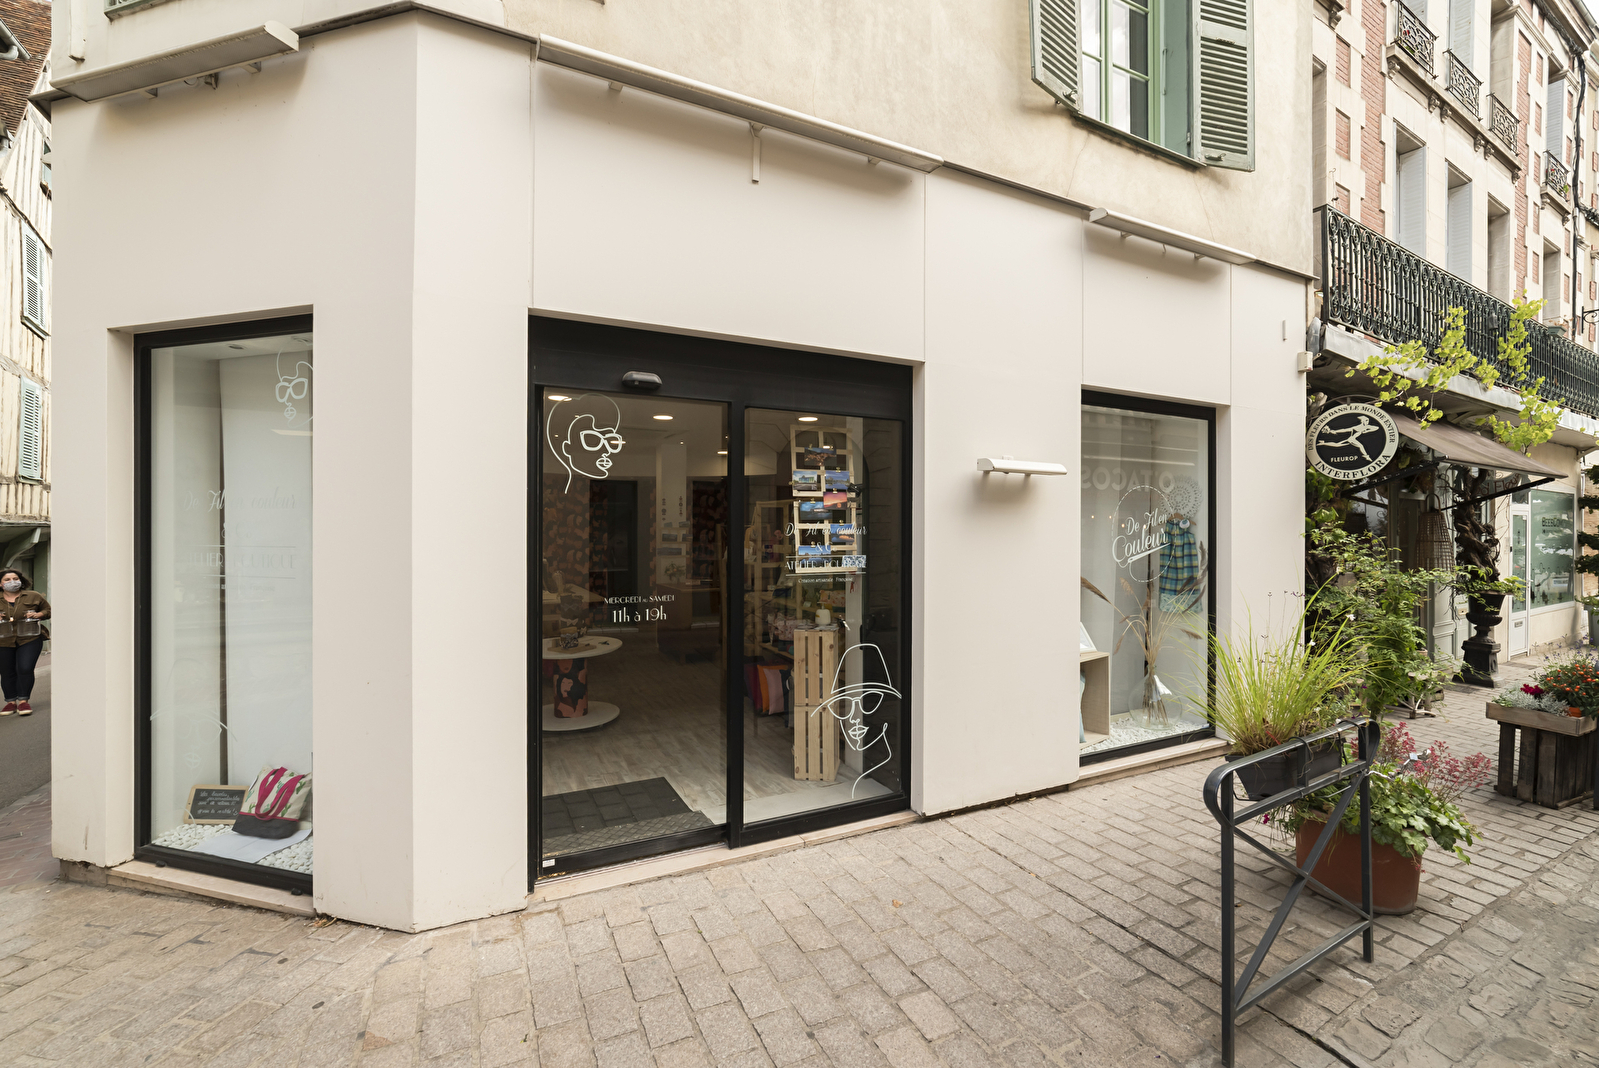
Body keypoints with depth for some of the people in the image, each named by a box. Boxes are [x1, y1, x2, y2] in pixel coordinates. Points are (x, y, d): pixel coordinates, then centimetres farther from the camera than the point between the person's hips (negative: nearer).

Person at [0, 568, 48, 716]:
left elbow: (48, 609, 14)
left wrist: (38, 614, -8)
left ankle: (23, 701, -1)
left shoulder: (33, 596, 5)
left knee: (25, 669, -10)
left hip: (29, 639, -2)